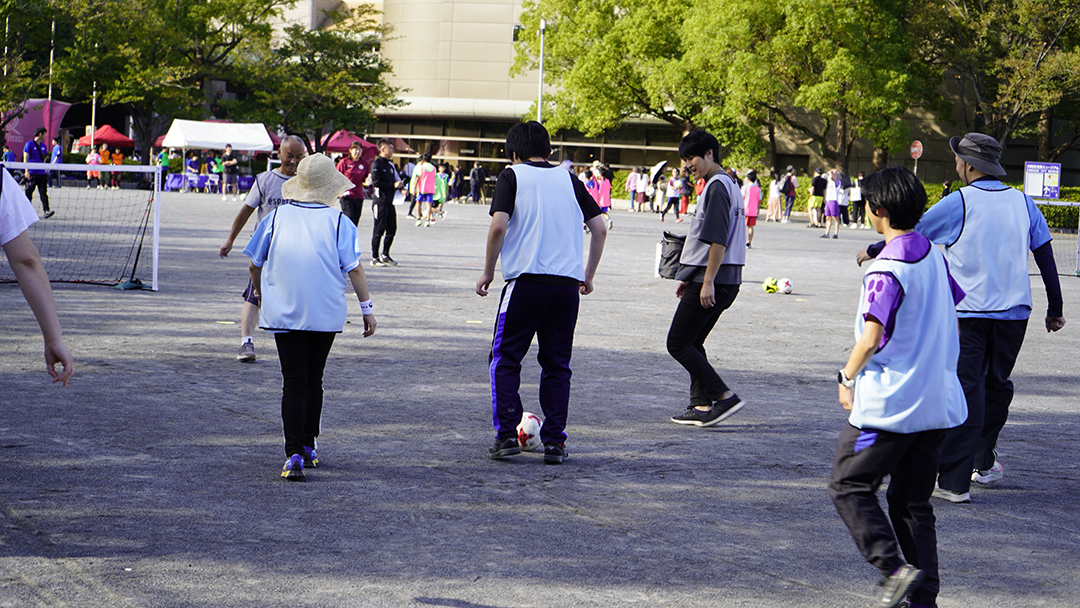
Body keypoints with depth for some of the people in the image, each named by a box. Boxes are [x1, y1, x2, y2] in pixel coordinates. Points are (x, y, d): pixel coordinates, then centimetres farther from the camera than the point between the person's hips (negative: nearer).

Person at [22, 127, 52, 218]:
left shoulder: (43, 146, 15)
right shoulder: (29, 144, -4)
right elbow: (25, 158, -10)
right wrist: (26, 171, -18)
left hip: (42, 173, 5)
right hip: (32, 173, -5)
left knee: (44, 193, -6)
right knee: (29, 193, 3)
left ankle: (46, 210, -15)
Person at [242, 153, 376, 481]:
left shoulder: (276, 217, 2)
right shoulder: (339, 222, -4)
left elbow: (255, 264, 8)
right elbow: (354, 269, -9)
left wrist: (261, 294, 26)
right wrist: (367, 309, -1)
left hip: (284, 313, 0)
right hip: (325, 315, 0)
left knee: (293, 382, -2)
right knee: (313, 380, 17)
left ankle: (294, 454, -15)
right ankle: (308, 446, 28)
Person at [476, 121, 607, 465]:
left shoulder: (513, 176, 3)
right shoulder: (569, 179, 14)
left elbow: (498, 226, -9)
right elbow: (599, 228, 10)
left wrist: (488, 272, 2)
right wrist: (589, 275, 20)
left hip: (526, 279, -4)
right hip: (567, 283, 4)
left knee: (505, 358, 8)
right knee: (557, 364, 11)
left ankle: (507, 434, 0)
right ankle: (555, 442, 6)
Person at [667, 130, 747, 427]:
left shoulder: (717, 186, -14)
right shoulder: (727, 184, 18)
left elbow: (718, 240, -21)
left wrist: (707, 282, -22)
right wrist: (690, 277, 25)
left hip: (713, 282, -10)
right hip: (725, 281, 10)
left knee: (678, 343, -6)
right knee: (692, 343, 15)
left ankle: (725, 397, -10)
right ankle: (701, 406, 14)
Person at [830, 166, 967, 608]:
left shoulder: (886, 269, -17)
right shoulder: (935, 257, 7)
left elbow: (870, 339, -20)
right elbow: (952, 322, 15)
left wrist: (847, 378, -4)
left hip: (888, 405, -8)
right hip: (938, 402, 8)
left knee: (848, 486, 5)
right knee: (913, 501, 14)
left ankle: (894, 568, -9)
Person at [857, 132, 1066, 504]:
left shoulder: (959, 203, -7)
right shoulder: (1023, 203, 6)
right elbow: (1046, 257, 8)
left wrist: (873, 250, 16)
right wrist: (1055, 309, 16)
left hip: (968, 312, -4)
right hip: (1014, 311, 4)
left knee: (964, 391, -6)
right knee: (996, 386, 19)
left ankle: (955, 481, -11)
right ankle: (984, 464, 31)